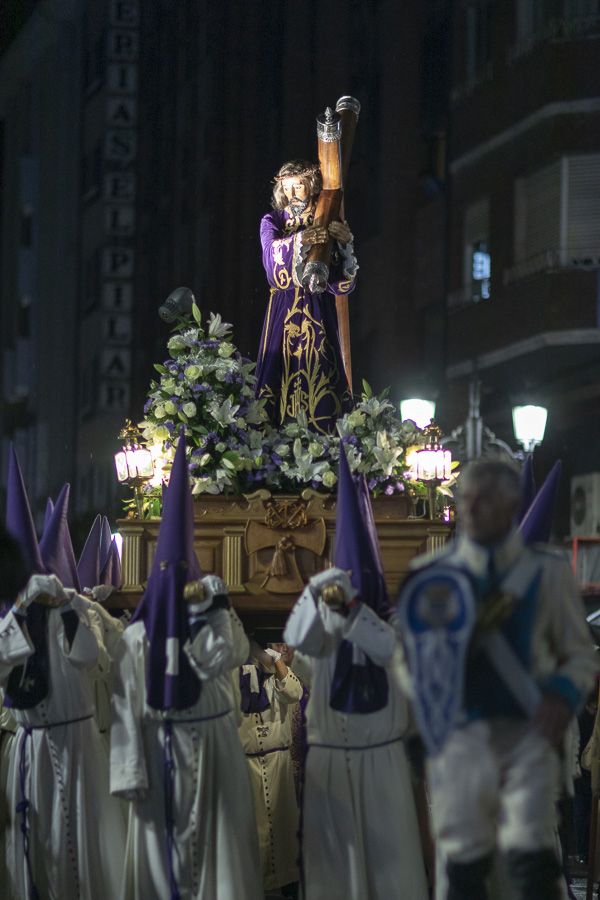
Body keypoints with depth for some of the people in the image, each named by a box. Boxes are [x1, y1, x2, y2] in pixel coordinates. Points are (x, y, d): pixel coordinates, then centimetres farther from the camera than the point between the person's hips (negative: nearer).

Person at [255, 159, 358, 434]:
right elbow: (272, 250, -15)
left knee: (319, 374, -9)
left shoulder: (328, 224, 9)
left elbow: (345, 281, -1)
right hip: (284, 310, 0)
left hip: (319, 312, 0)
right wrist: (300, 241, -35)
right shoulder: (272, 222, 10)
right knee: (283, 374, -8)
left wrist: (345, 243, -19)